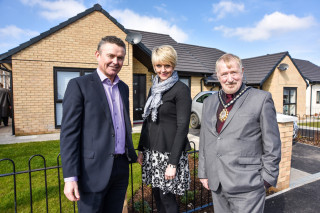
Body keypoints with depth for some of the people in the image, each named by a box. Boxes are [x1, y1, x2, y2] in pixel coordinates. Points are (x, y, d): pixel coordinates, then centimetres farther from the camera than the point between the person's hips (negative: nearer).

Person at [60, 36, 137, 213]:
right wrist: (70, 177, -15)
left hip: (121, 168, 6)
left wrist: (132, 155, 19)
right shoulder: (79, 85, -6)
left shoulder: (123, 87, 12)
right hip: (93, 170, -5)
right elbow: (68, 132, -11)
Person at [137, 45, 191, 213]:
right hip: (152, 151, 6)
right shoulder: (154, 88, 11)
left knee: (167, 197, 5)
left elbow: (182, 127, -15)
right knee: (157, 194, 16)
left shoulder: (181, 90, -11)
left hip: (170, 152, -6)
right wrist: (141, 150, 13)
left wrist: (173, 163, -17)